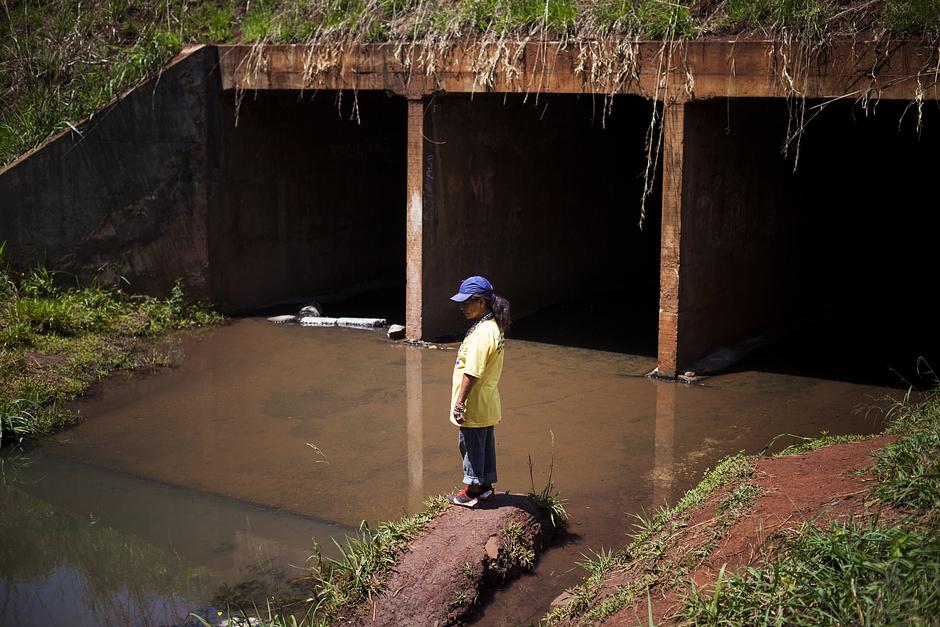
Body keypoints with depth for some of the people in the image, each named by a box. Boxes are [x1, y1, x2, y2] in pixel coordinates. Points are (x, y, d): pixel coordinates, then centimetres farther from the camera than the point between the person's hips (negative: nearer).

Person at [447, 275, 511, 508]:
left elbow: (471, 373, -26)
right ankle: (486, 485, 30)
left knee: (471, 445, 4)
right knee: (485, 444, 18)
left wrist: (460, 403, -19)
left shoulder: (482, 333, -25)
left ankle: (471, 492, 16)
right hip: (487, 404, 9)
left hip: (474, 404, -9)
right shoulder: (494, 326, 6)